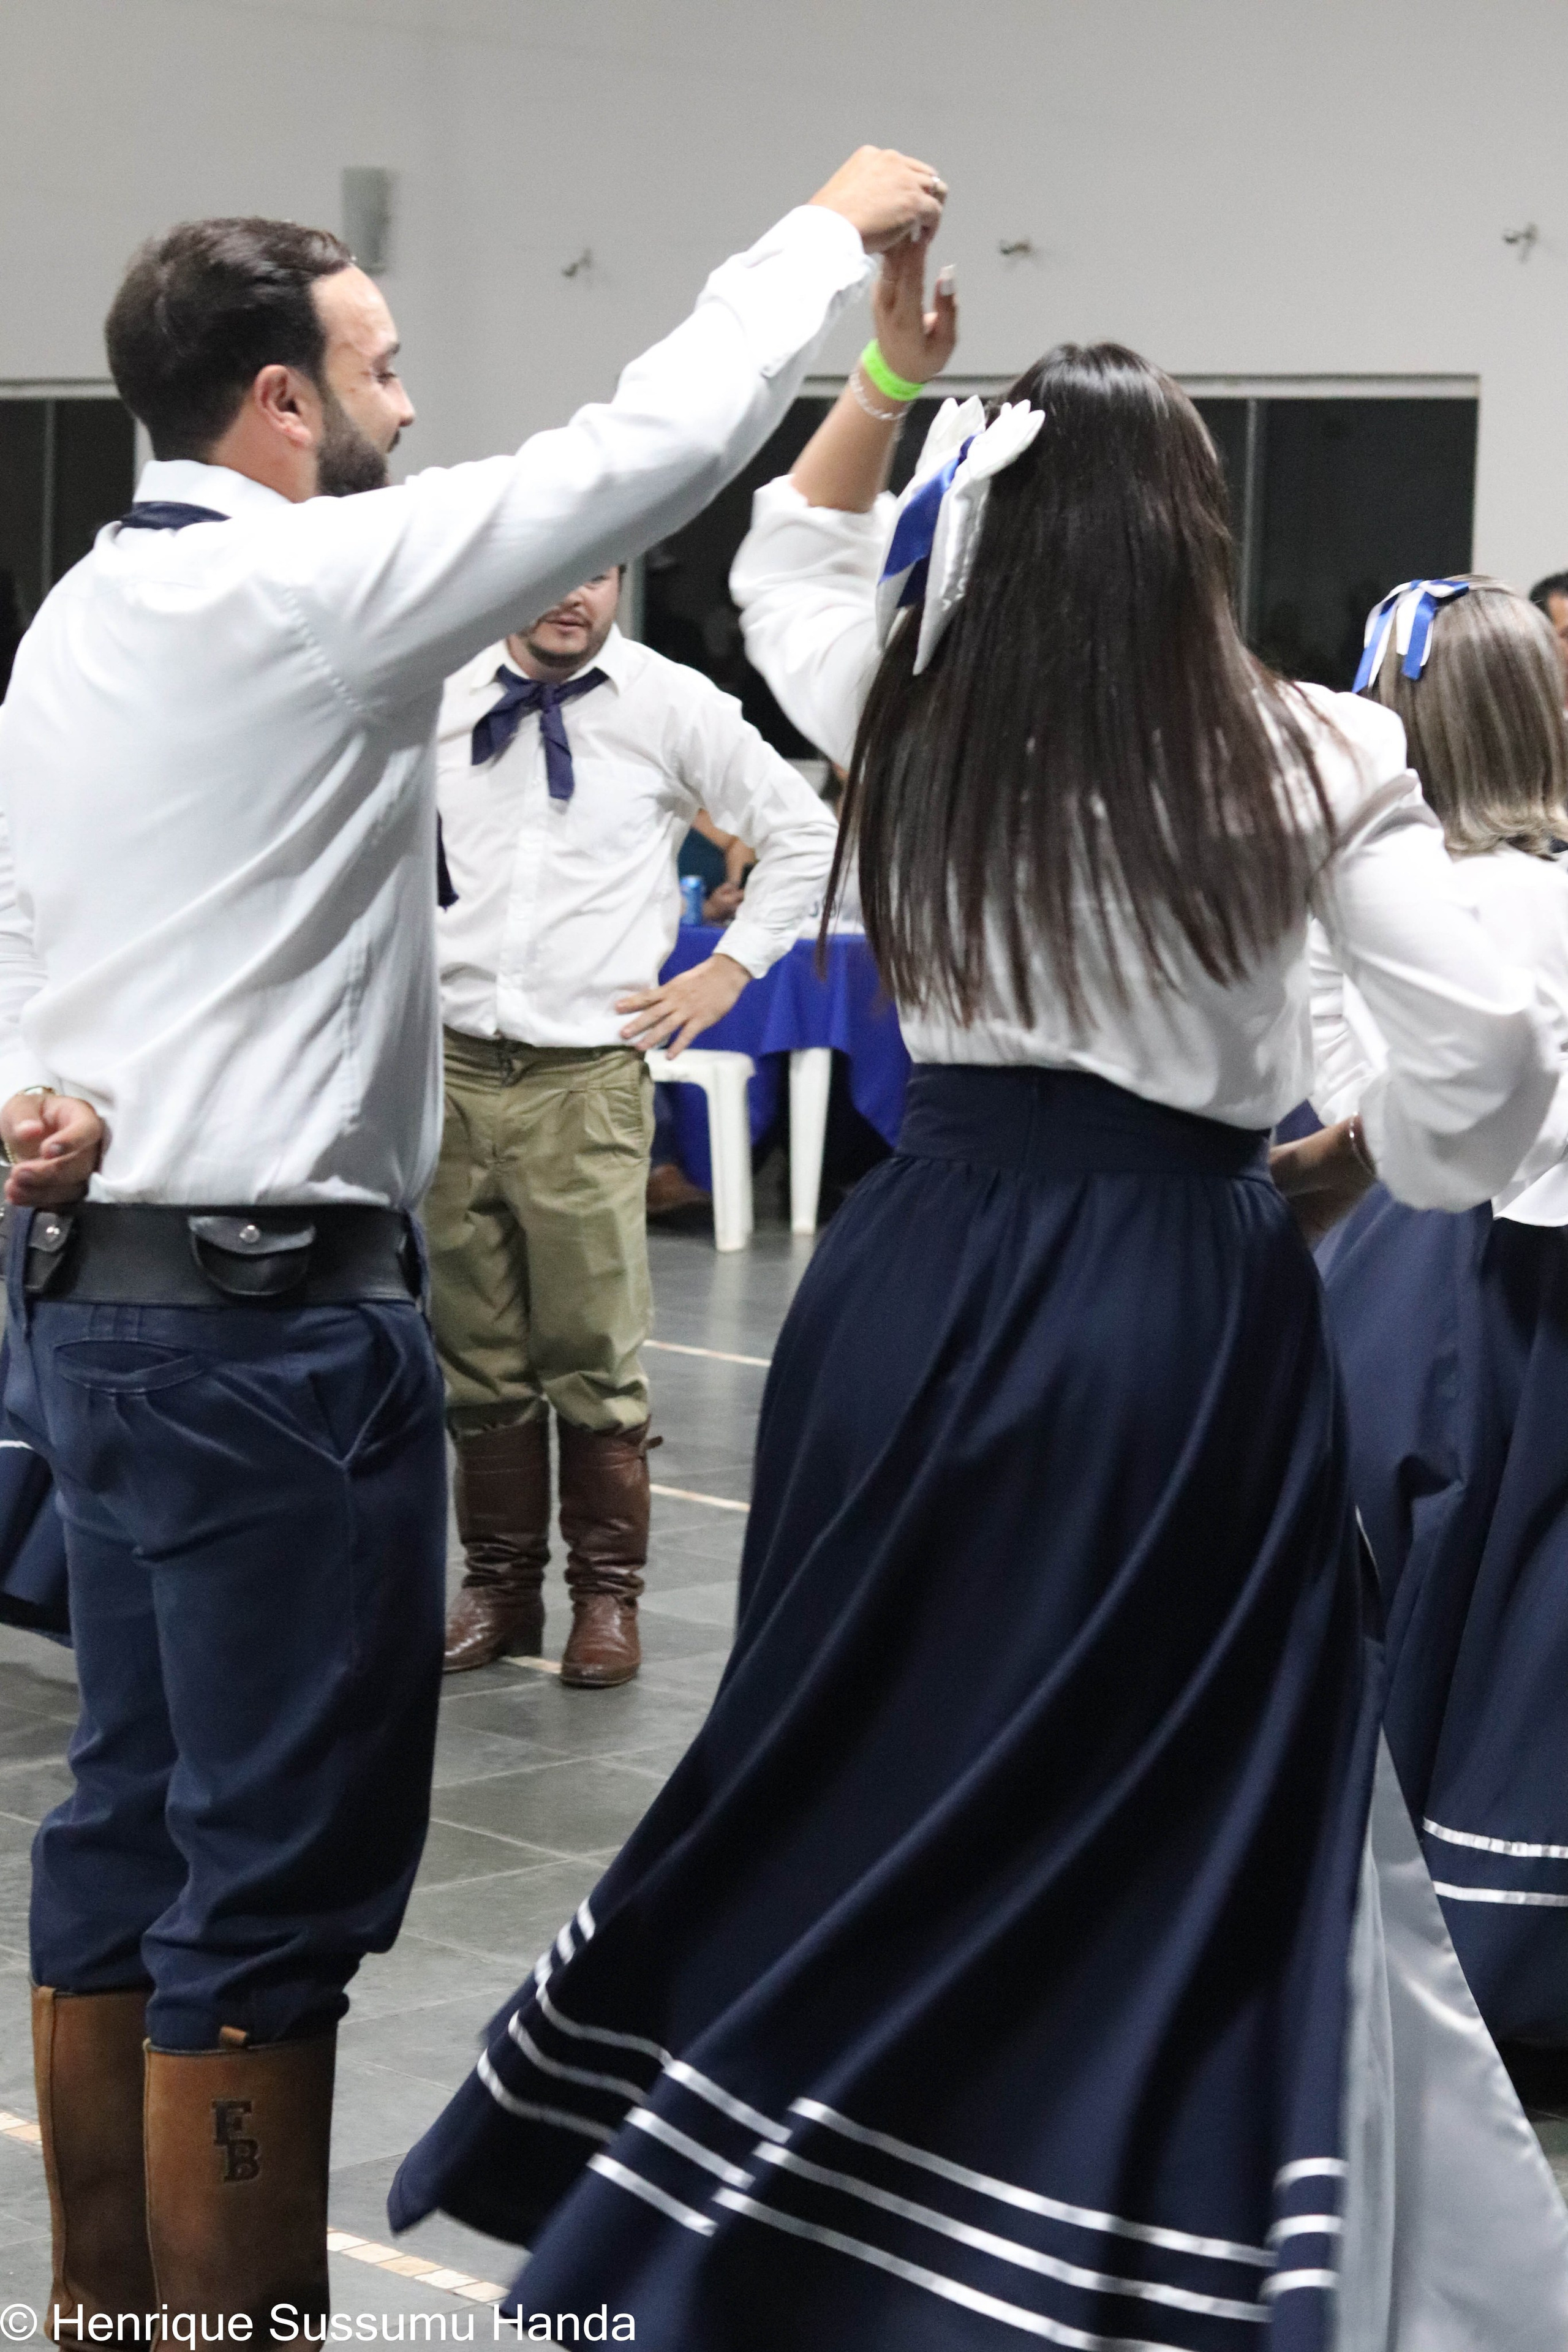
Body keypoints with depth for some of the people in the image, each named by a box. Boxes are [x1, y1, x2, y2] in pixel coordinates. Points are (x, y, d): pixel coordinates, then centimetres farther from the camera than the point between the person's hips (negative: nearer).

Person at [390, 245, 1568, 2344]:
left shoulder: (907, 719, 3)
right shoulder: (1309, 758, -8)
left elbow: (786, 566, 26)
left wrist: (885, 381, 22)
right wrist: (1362, 1176, 9)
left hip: (920, 1283, 4)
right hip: (1187, 1309, -4)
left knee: (875, 1751, 16)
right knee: (1173, 1794, 3)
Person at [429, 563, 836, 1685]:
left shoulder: (671, 703, 0)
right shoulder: (438, 701, 8)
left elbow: (805, 832, 5)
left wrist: (729, 970, 2)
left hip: (587, 1075, -3)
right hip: (455, 1066, 3)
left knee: (596, 1359, -4)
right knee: (478, 1358, 7)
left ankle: (606, 1595, 8)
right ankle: (499, 1585, 17)